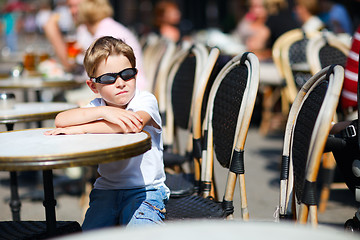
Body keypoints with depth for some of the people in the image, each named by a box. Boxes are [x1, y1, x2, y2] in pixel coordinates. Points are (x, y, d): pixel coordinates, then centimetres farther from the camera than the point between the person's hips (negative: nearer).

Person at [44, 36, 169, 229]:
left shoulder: (146, 100, -5)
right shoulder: (97, 106, 7)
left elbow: (134, 124, -28)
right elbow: (60, 120, -10)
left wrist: (79, 129, -23)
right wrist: (104, 112, -24)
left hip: (145, 189, -3)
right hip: (106, 190, 3)